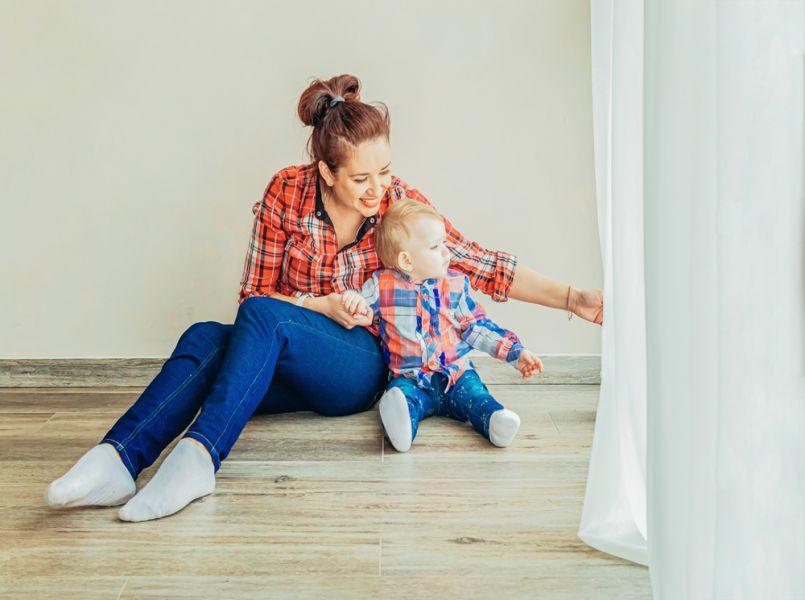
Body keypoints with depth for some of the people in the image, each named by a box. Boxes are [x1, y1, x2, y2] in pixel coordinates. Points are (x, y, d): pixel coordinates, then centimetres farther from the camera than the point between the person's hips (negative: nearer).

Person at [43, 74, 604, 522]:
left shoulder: (401, 204, -4)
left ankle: (199, 455, -48)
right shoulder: (286, 192, -4)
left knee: (262, 316, -33)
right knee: (205, 338, -31)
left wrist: (573, 298, -11)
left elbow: (486, 266, -4)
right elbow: (254, 292, 0)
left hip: (358, 368, -2)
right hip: (282, 366, 2)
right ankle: (120, 457, -46)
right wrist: (323, 306, -16)